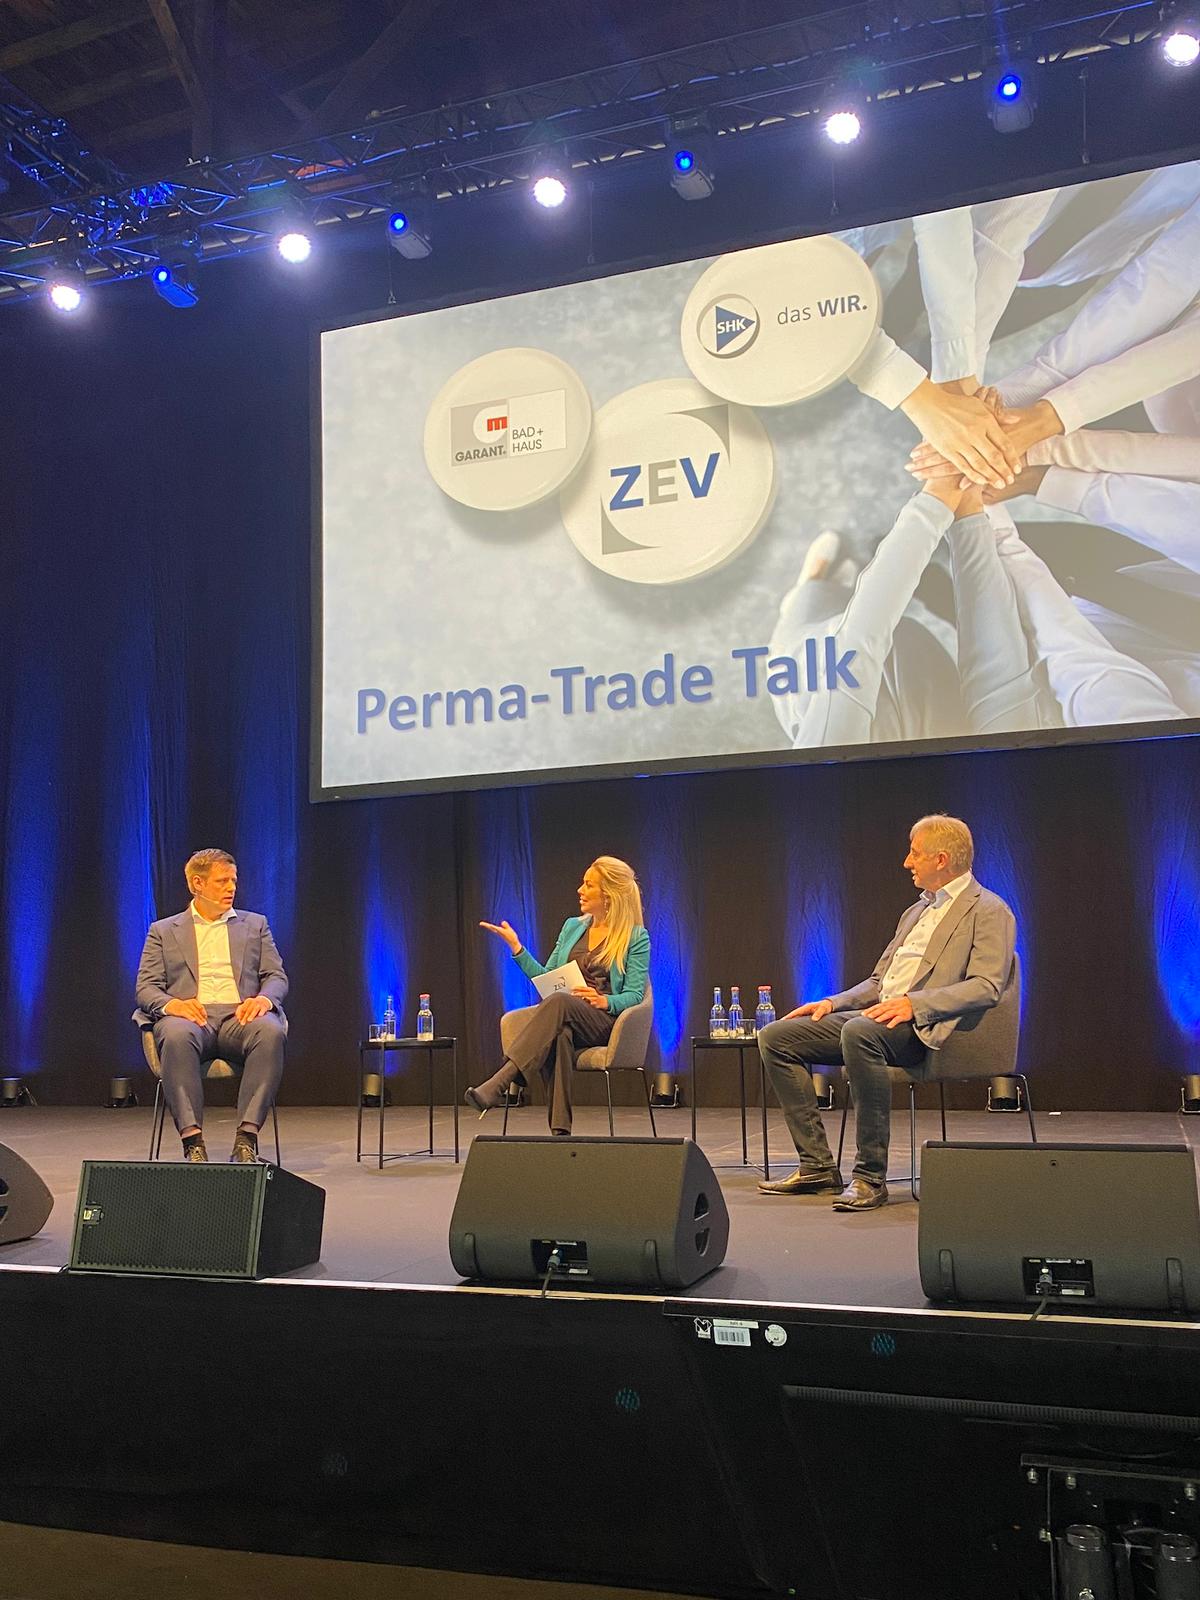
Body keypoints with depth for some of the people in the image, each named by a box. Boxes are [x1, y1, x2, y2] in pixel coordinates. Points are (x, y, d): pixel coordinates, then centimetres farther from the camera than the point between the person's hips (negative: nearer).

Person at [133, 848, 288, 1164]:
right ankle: (192, 1140, -37)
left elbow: (277, 977, 15)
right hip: (190, 1016, -1)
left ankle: (247, 1138, -36)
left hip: (240, 1016, 1)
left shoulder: (255, 924, 23)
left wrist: (264, 999, -11)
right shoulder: (163, 931, 20)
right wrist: (171, 1004, -14)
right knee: (177, 1035, -39)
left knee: (271, 1031, -36)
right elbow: (146, 987, 10)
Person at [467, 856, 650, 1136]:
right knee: (559, 1035, -38)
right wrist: (516, 946, 10)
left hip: (606, 1022, -3)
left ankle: (497, 1085, -49)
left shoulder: (636, 937, 6)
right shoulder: (572, 927, 21)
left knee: (559, 1002, -38)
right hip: (565, 1020, 3)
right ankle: (559, 1130, -44)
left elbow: (634, 995, -1)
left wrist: (606, 1001, -21)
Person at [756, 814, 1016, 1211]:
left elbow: (986, 986, -14)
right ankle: (818, 1166, -3)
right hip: (876, 1016, 9)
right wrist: (833, 1002, 8)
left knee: (859, 1032, -40)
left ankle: (871, 1178, -30)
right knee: (776, 1037, -4)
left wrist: (914, 1003, -26)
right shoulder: (917, 911, 26)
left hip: (925, 1027, -9)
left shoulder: (989, 912, 0)